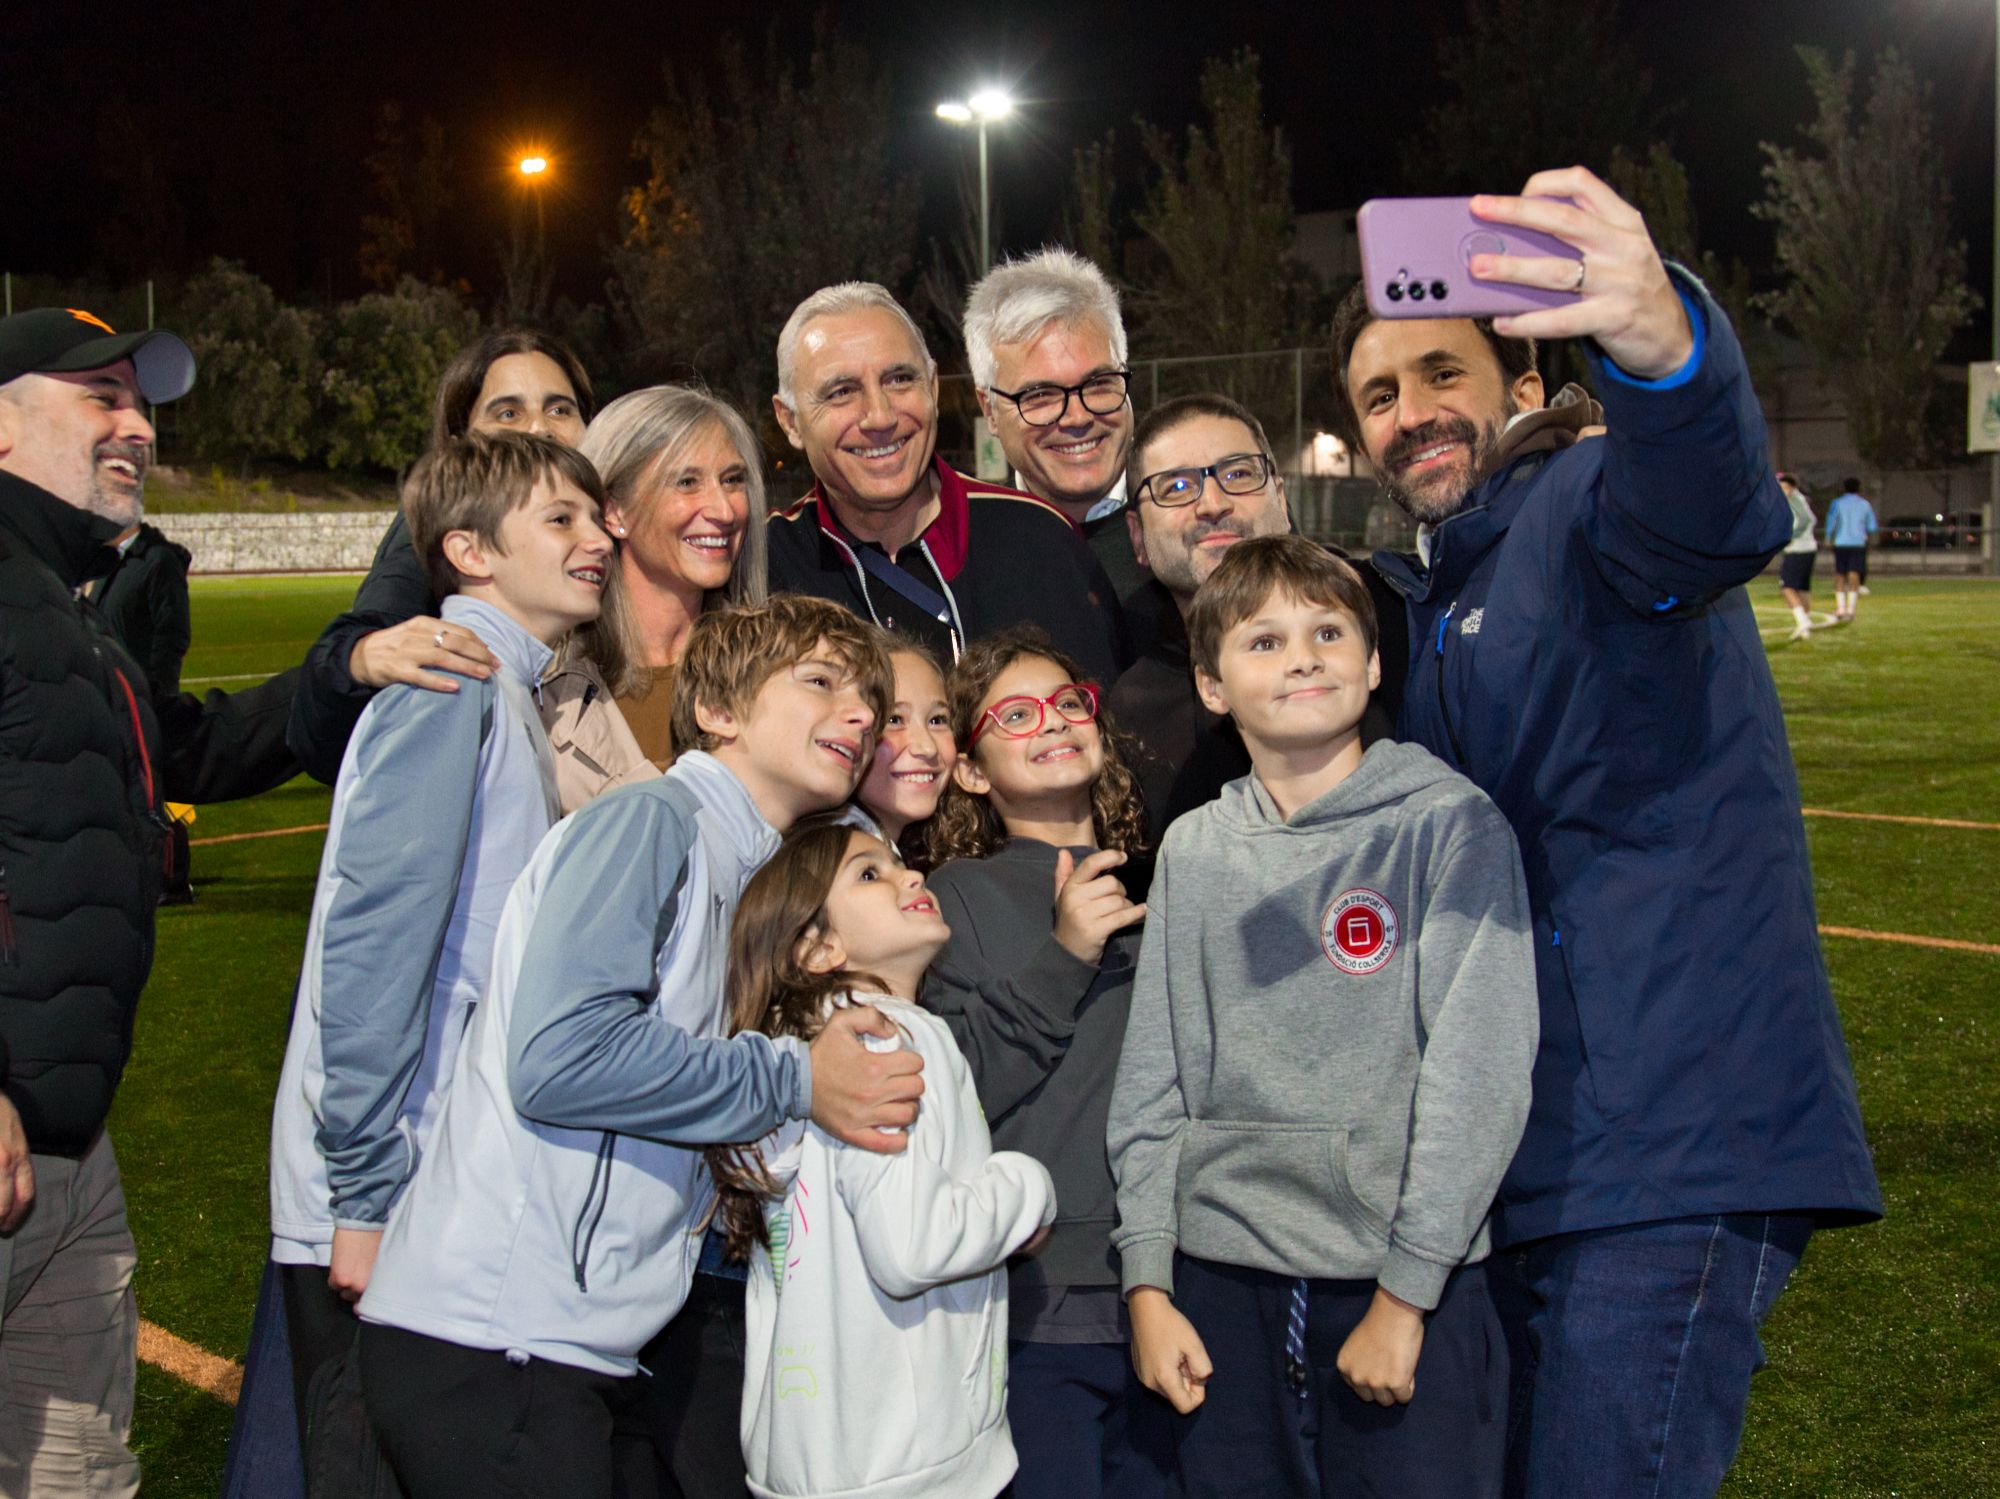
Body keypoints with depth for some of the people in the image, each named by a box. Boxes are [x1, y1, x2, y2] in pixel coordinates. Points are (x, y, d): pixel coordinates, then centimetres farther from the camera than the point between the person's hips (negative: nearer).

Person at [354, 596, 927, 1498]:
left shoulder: (739, 871, 20)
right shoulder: (653, 820, -8)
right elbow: (559, 1054, -22)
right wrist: (791, 1083, -12)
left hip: (590, 1351, 9)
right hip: (493, 1339, -9)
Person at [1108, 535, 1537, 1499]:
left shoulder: (1450, 825, -5)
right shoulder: (1193, 851, 7)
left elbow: (1478, 1072, -10)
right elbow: (1152, 1076, 8)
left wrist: (1403, 1294, -13)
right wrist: (1147, 1282, 1)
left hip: (1405, 1284, -3)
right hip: (1221, 1283, 3)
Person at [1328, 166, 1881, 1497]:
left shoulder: (1590, 507, -7)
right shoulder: (1420, 609, 19)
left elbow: (1709, 504, -34)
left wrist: (1655, 342, -55)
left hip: (1675, 1153, -9)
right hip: (1515, 1162, 9)